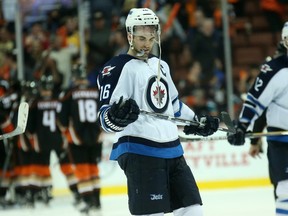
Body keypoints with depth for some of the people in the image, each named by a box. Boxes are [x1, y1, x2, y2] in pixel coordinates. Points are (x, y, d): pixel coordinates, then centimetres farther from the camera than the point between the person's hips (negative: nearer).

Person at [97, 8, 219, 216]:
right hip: (139, 151, -8)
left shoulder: (160, 65, 18)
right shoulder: (117, 69, -8)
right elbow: (106, 115, -17)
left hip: (172, 150, 8)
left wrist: (197, 122, 30)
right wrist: (116, 116, -37)